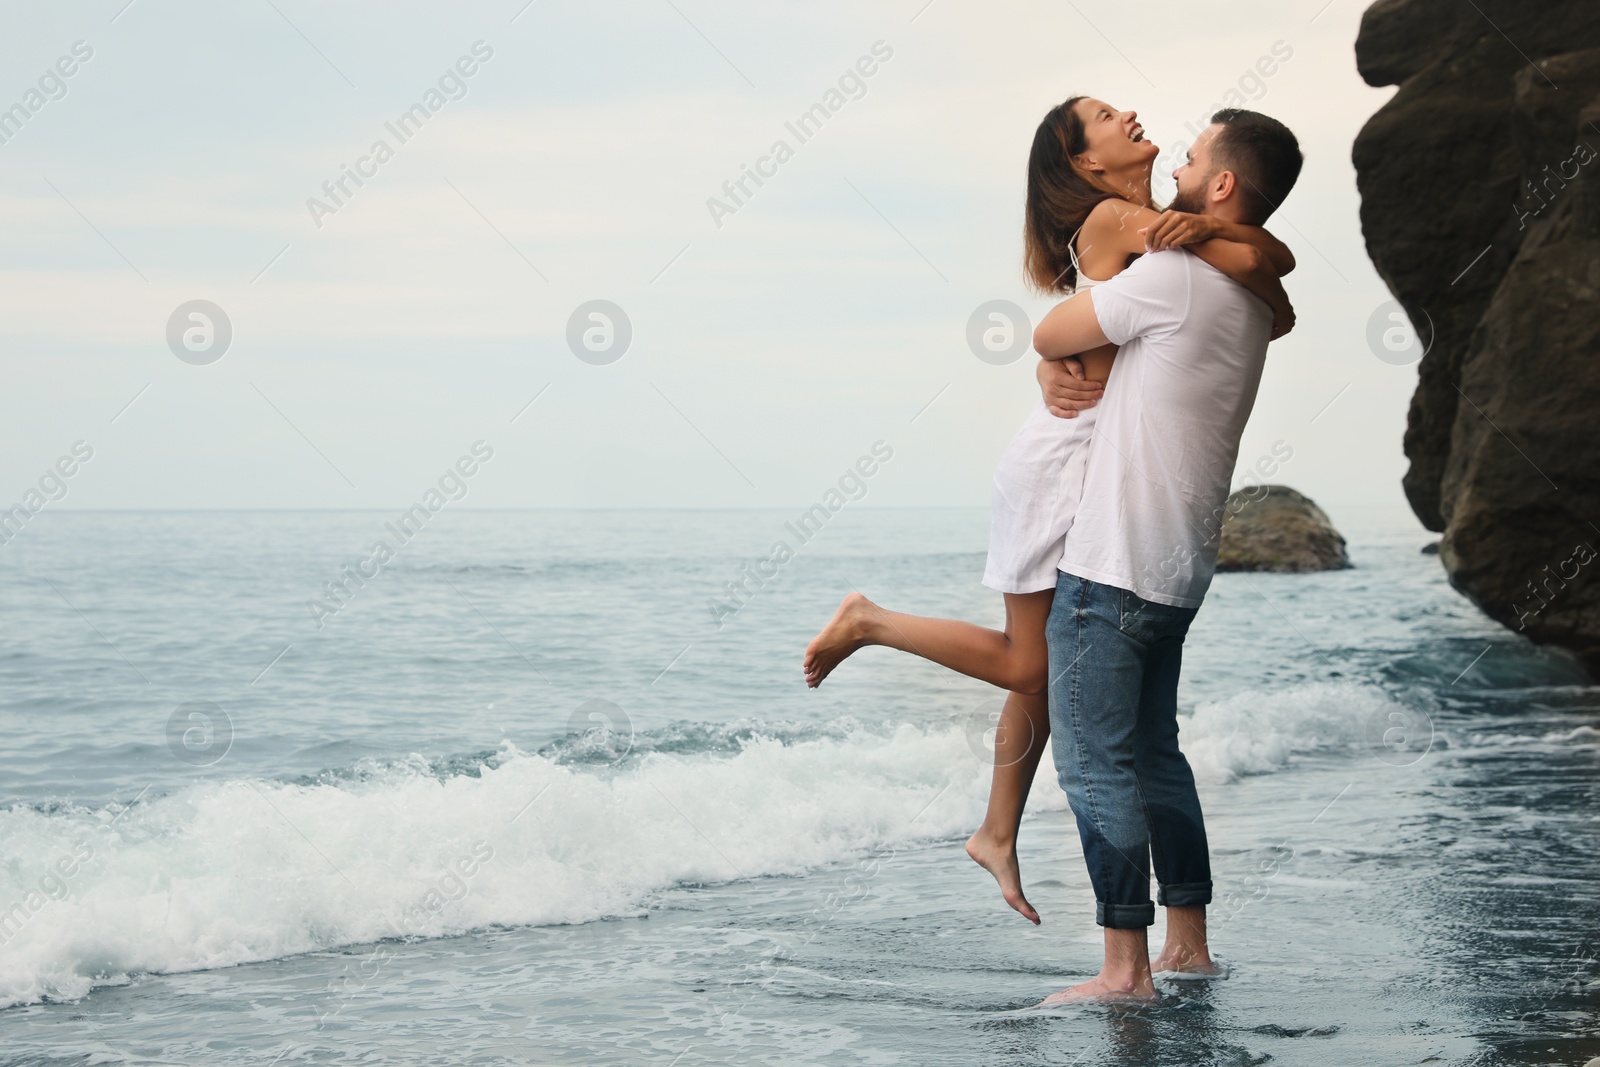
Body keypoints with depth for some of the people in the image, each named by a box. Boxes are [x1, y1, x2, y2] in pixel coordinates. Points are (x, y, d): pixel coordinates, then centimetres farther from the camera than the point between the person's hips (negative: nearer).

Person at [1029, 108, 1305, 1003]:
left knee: (1096, 763, -5)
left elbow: (1050, 339, -6)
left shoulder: (1171, 276, -17)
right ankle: (1190, 943, 21)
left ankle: (1126, 966, -5)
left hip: (1112, 565, -9)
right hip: (1179, 570, 9)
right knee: (1154, 754, 17)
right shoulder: (1253, 299, 12)